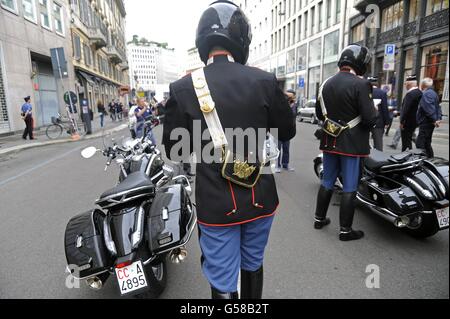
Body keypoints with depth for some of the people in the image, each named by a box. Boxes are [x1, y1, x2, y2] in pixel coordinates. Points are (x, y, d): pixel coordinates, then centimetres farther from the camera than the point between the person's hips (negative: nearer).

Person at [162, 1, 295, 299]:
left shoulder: (183, 88, -12)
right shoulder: (264, 81, -9)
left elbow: (174, 150, -3)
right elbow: (288, 131, 5)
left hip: (216, 204, -2)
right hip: (259, 198, 3)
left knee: (223, 281, 14)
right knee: (252, 264, 26)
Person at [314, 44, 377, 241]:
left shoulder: (326, 84, 6)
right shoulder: (360, 84, -16)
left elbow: (319, 114, 14)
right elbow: (370, 118, -17)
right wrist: (373, 116, 4)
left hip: (329, 142, 6)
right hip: (352, 144, -6)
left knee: (327, 182, 17)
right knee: (349, 188, 4)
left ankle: (320, 219, 29)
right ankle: (345, 230, 14)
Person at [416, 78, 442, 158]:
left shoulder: (426, 94, -14)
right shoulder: (433, 93, 19)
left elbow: (429, 108, -23)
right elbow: (438, 107, 17)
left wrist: (434, 120, -22)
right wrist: (439, 118, 8)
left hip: (426, 123, -11)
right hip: (430, 123, 11)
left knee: (420, 144, -12)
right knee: (427, 144, 18)